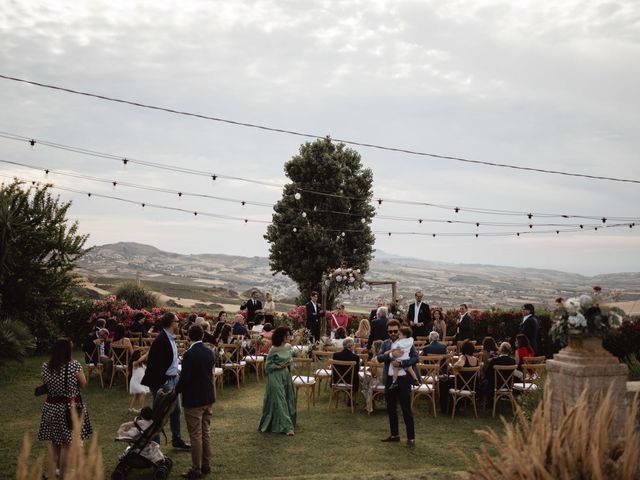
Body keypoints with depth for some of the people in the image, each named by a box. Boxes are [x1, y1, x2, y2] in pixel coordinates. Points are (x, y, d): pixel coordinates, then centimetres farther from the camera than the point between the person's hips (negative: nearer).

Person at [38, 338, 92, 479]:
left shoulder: (46, 367, -4)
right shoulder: (74, 365, -18)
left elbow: (45, 385, 10)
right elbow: (83, 384, -6)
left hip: (51, 408, 4)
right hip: (70, 408, -4)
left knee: (55, 443, 17)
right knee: (66, 444, 6)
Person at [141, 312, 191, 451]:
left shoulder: (171, 338, 6)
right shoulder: (160, 340, -22)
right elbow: (153, 364, -22)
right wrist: (158, 386, -21)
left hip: (173, 379, 10)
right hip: (163, 382, -10)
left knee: (176, 411, 20)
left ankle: (177, 440, 34)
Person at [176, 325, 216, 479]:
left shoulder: (189, 354, -19)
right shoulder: (209, 352, 3)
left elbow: (184, 378, -18)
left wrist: (176, 391, -1)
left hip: (193, 399, -7)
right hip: (208, 397, 7)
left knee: (195, 435, 0)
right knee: (205, 433, 16)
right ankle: (206, 466, 23)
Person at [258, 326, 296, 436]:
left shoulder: (288, 347, 4)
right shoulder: (274, 350, -13)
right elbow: (267, 365, -7)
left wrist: (289, 364, -3)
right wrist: (279, 366, -19)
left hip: (286, 375, 7)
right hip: (276, 377, -7)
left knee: (289, 400, 11)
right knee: (280, 401, -5)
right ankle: (287, 427, -5)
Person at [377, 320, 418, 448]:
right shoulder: (386, 343, 7)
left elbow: (415, 358, -12)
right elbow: (379, 357, -5)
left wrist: (400, 363, -23)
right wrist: (390, 355, -22)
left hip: (403, 379, -5)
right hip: (389, 379, 5)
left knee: (406, 409, -2)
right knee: (391, 408, 14)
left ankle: (411, 438, 4)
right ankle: (394, 434, 27)